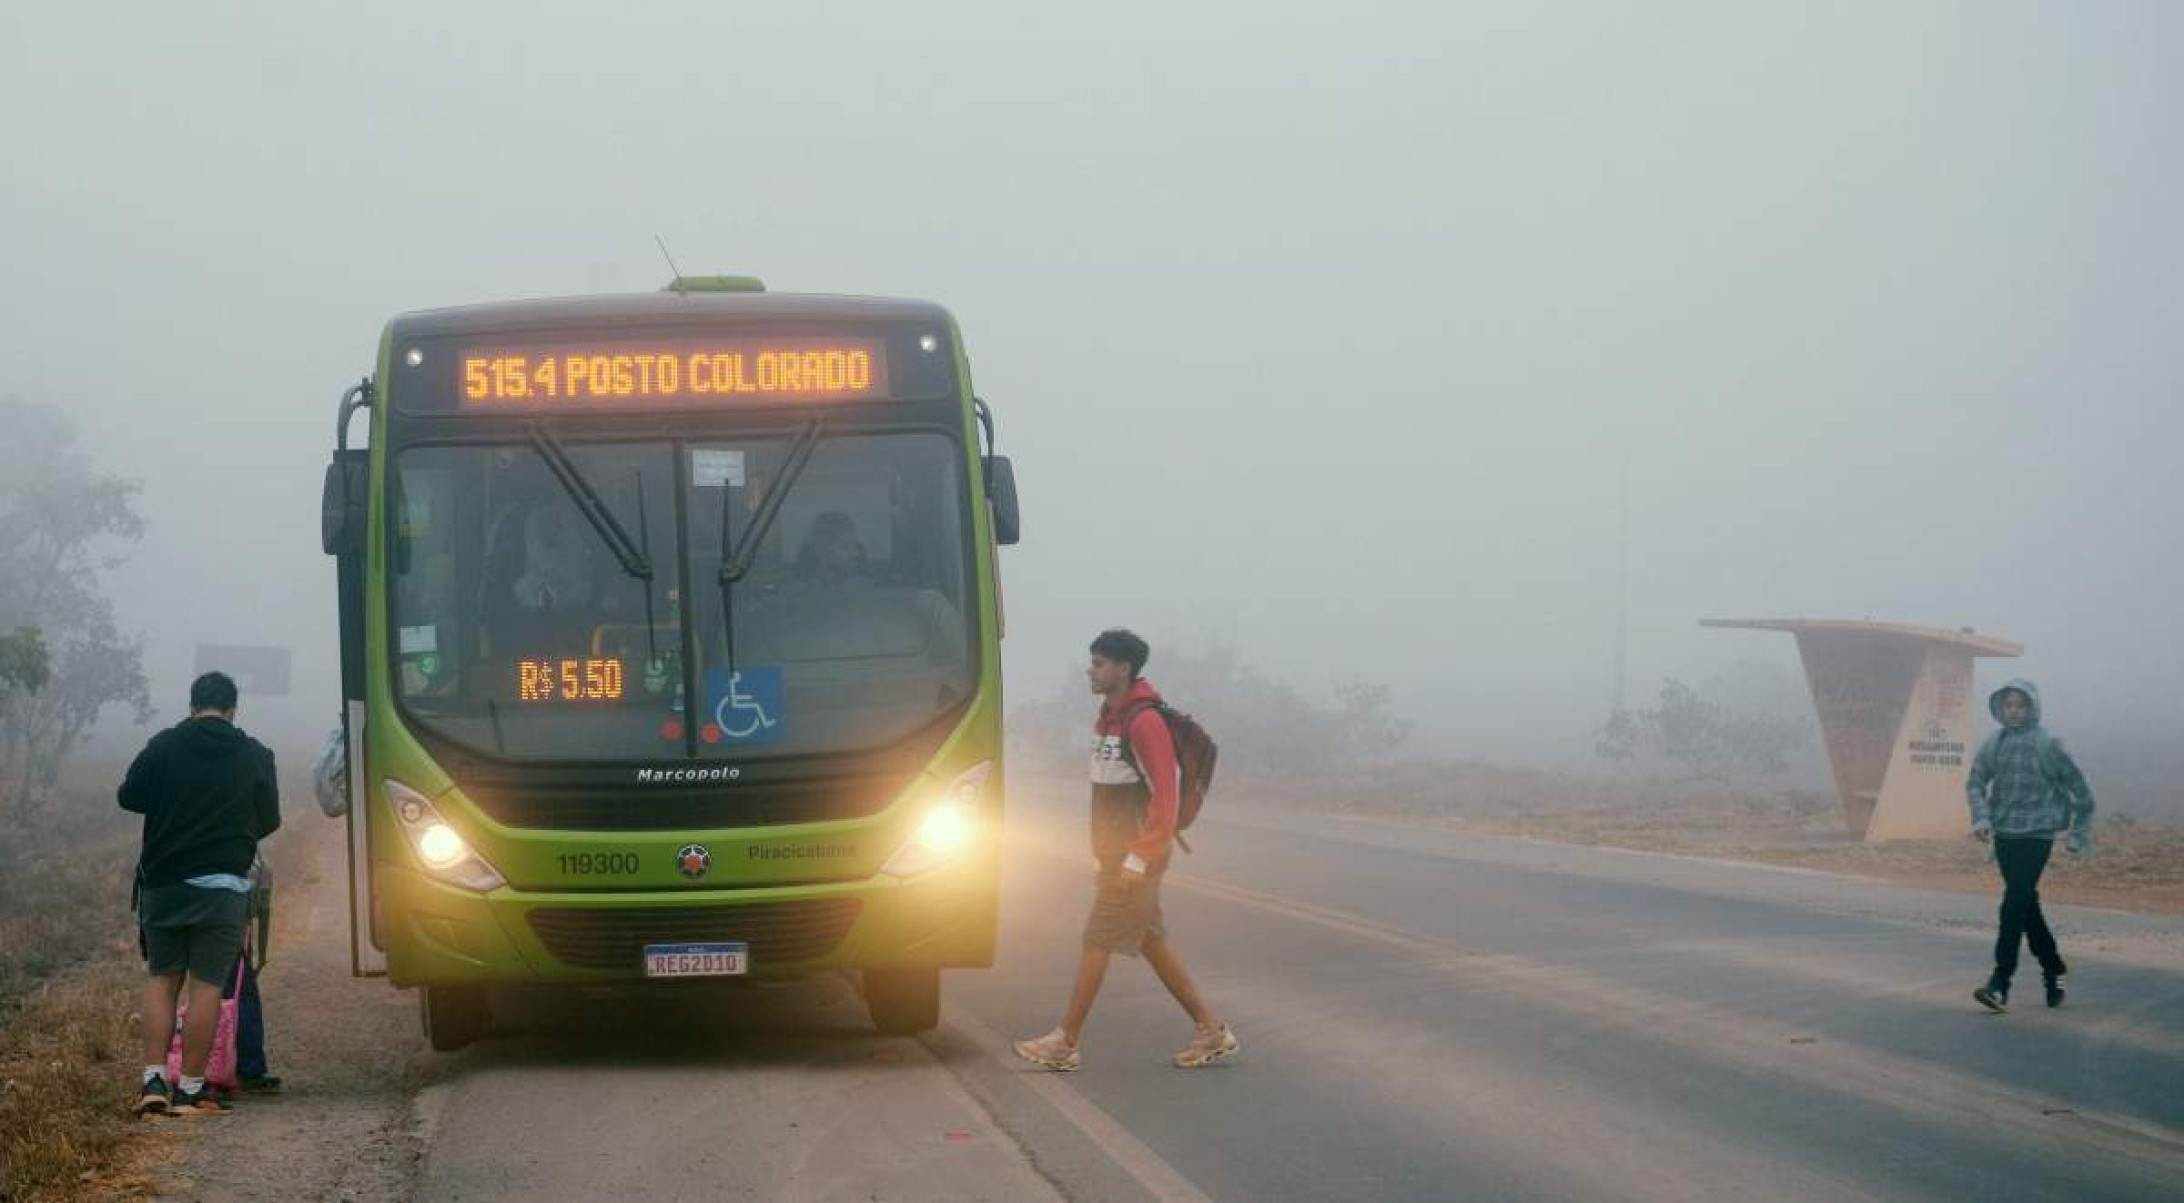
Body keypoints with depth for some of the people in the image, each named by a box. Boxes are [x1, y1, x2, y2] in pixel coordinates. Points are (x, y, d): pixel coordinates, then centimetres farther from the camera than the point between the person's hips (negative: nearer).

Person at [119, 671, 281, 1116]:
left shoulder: (164, 746, 1)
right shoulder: (255, 756, 2)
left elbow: (128, 796, 5)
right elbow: (270, 820, 9)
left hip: (162, 880, 1)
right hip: (223, 886, -1)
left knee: (161, 979, 11)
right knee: (207, 984, 1)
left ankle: (154, 1079, 0)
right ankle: (190, 1088, 0)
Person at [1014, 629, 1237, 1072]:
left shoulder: (1144, 721, -17)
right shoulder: (1109, 717, 14)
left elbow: (1165, 795, -20)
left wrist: (1138, 857, -22)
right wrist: (1104, 855, 20)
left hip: (1138, 853, -10)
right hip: (1117, 853, 10)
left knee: (1098, 942, -6)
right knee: (1152, 942, 11)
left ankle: (1066, 1043, -1)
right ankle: (1212, 1031, 15)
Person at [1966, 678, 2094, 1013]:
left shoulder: (2047, 744, -4)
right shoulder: (1993, 744, 9)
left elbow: (2078, 787, 3)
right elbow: (1975, 782, 9)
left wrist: (2081, 833, 5)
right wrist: (1981, 818, -9)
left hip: (2036, 835, -5)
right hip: (2003, 835, 5)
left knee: (2015, 904, -13)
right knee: (2027, 907, 12)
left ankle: (2000, 984, -17)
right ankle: (2053, 969, 28)